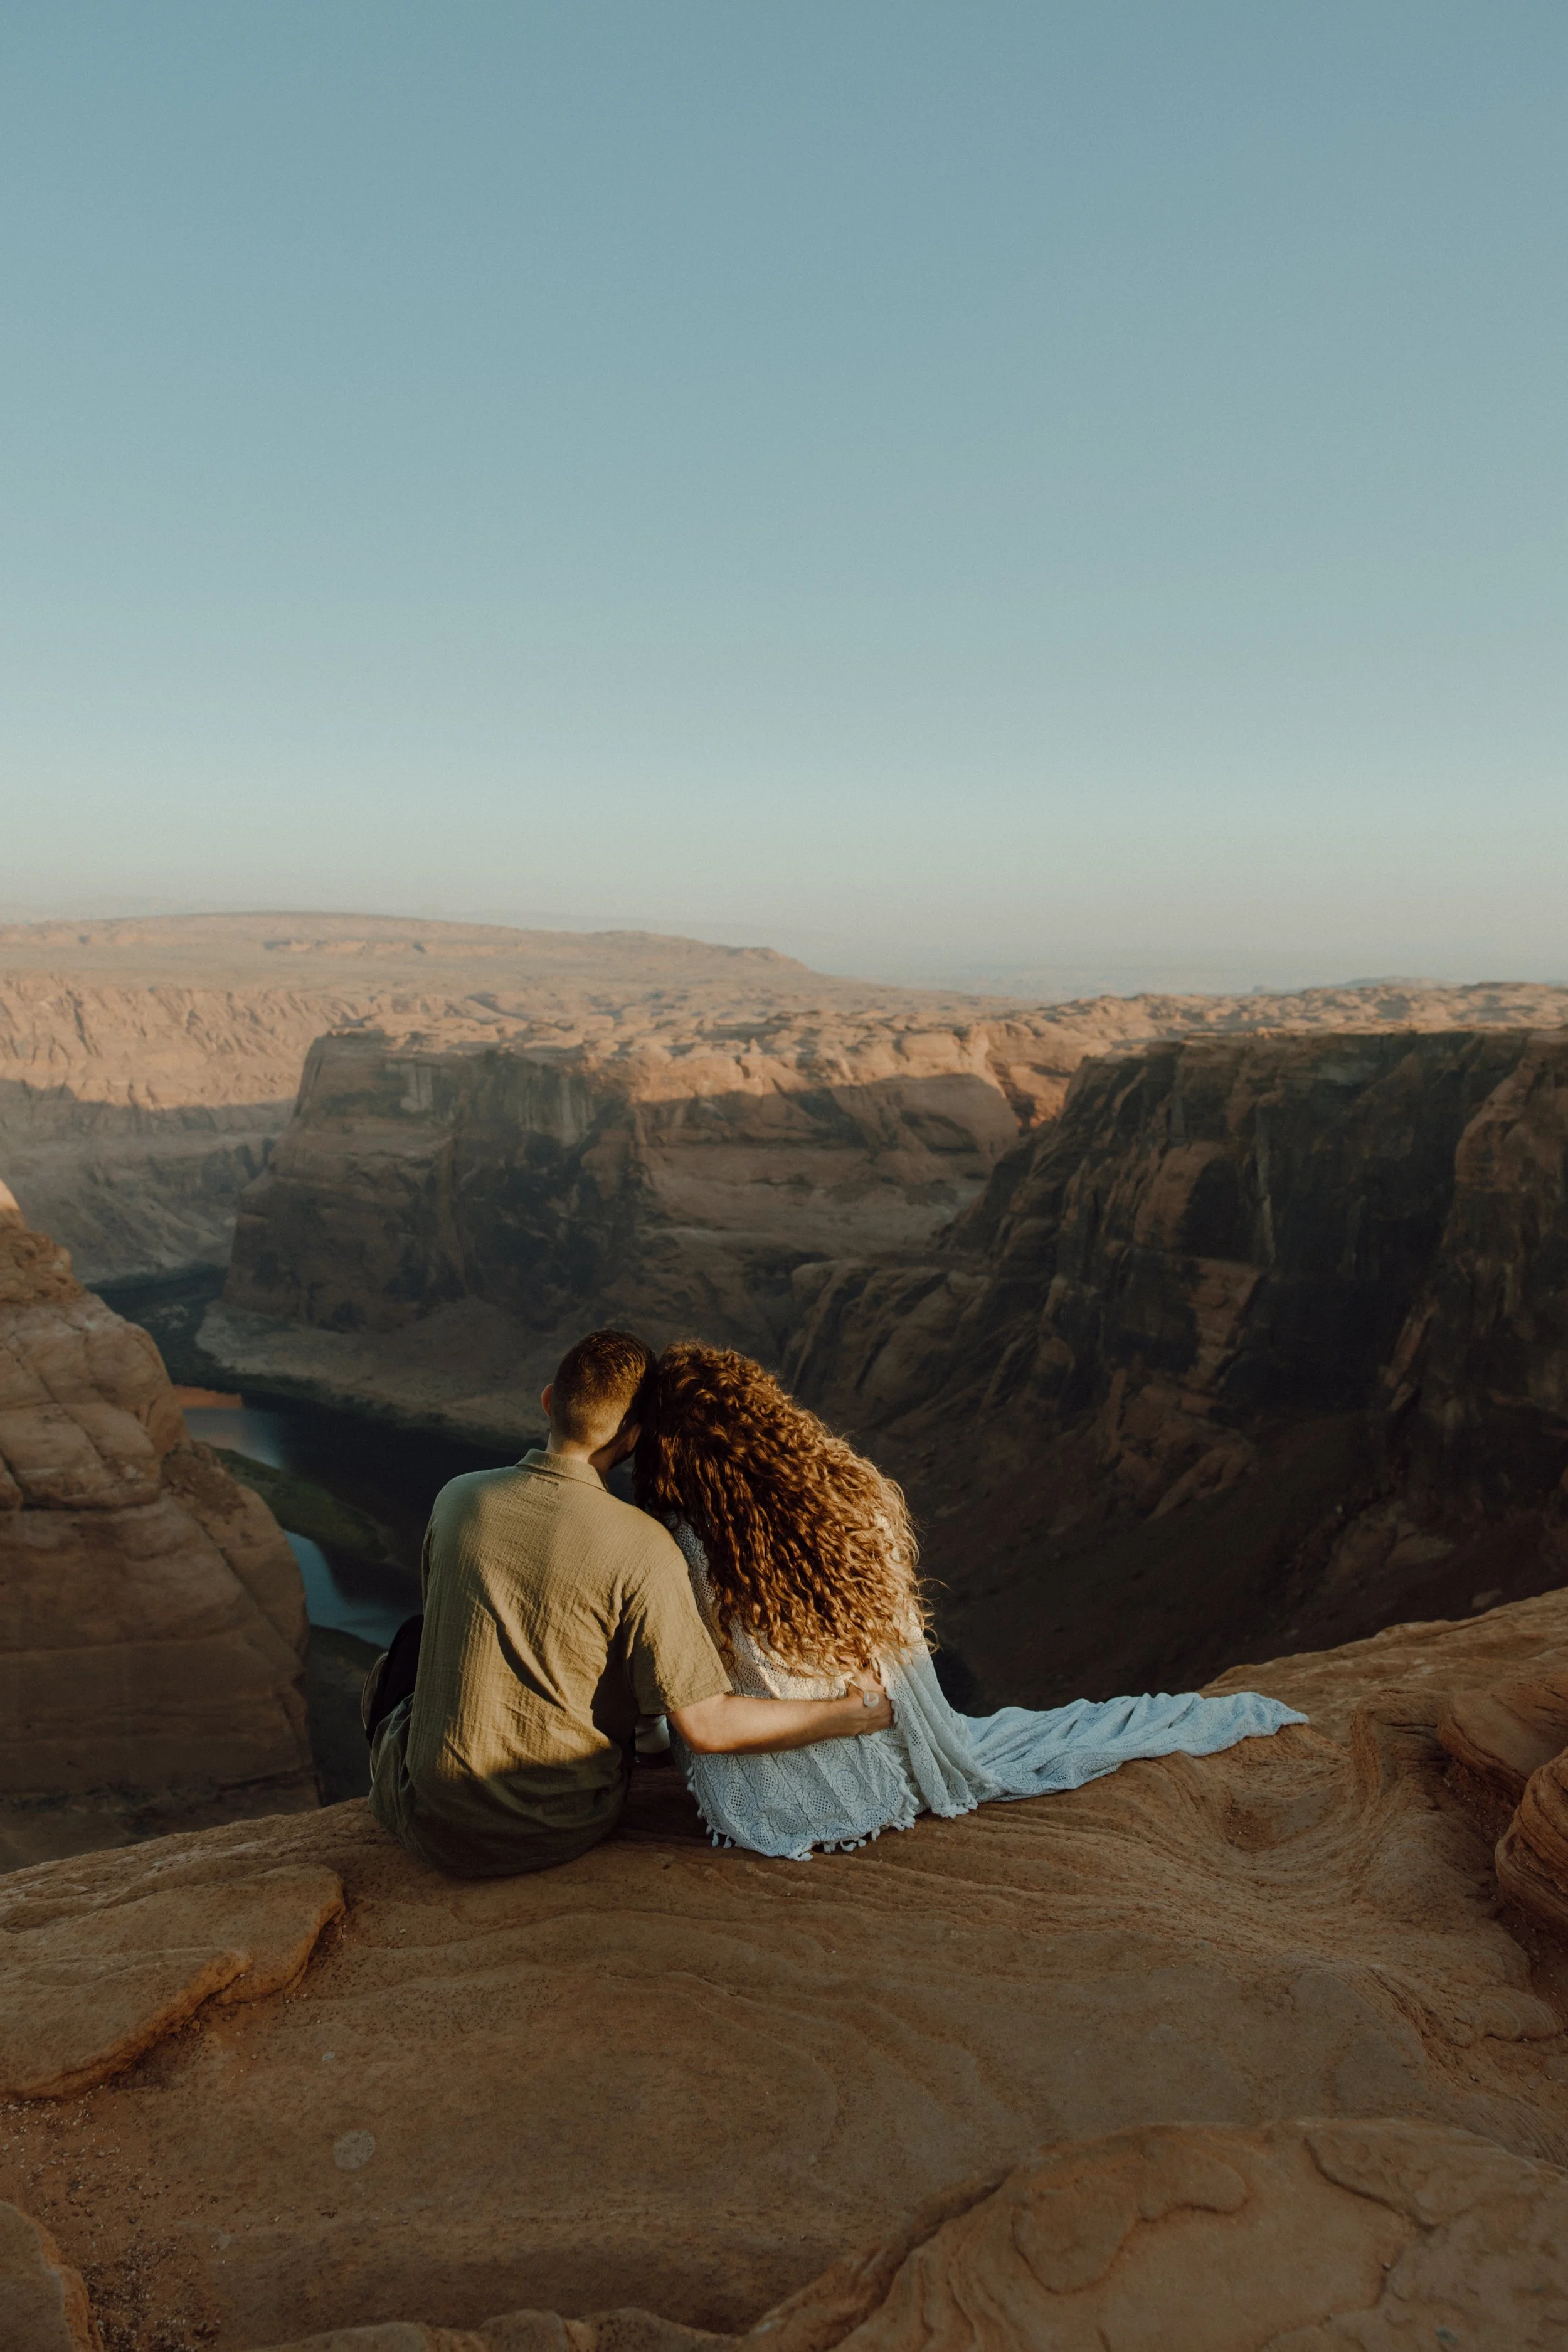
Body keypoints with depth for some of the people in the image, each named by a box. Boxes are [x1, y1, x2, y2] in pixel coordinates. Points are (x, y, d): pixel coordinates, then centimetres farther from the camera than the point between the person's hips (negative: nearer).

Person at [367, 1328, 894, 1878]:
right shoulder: (641, 1548, -22)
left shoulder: (458, 1498, -11)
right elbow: (706, 1727, -21)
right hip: (567, 1836, -1)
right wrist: (847, 1715, -10)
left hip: (441, 1829, 1)